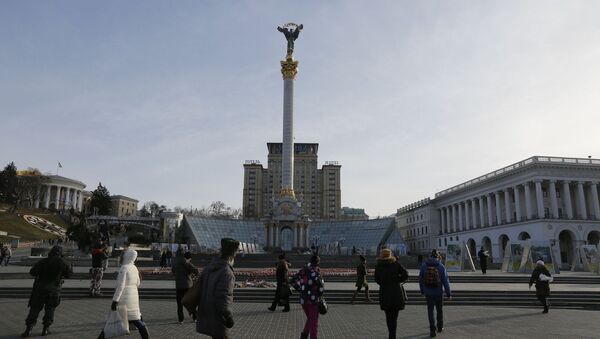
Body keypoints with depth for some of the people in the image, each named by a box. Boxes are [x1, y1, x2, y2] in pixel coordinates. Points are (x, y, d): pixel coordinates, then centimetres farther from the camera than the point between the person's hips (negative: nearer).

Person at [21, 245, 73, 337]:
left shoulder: (43, 261, 0)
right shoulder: (63, 263, -2)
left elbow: (32, 272, -5)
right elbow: (68, 274, 10)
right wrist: (70, 267, 27)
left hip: (39, 288, 1)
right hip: (53, 290, -1)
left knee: (34, 309, 10)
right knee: (50, 309, 14)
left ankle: (28, 330, 6)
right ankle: (45, 329, 13)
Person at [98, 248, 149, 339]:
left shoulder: (123, 268, -15)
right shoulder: (134, 268, 8)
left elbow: (120, 286, -21)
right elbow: (137, 283, 19)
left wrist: (115, 300, -21)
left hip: (123, 298, -6)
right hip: (134, 296, 6)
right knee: (136, 319, 10)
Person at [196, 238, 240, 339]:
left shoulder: (209, 267, 3)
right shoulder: (227, 273, -22)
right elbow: (223, 300, -25)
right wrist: (229, 317, -14)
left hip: (206, 316, 8)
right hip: (217, 319, -8)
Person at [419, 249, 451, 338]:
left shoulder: (424, 265, -4)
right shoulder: (441, 267, -10)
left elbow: (420, 279, 2)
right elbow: (445, 281, -9)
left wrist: (422, 291, 14)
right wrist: (448, 294, -1)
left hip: (428, 292, 1)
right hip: (438, 292, -1)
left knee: (430, 310, 10)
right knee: (439, 310, 20)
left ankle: (432, 330, 5)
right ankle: (440, 327, 34)